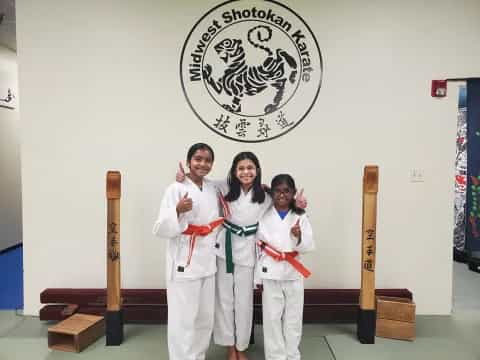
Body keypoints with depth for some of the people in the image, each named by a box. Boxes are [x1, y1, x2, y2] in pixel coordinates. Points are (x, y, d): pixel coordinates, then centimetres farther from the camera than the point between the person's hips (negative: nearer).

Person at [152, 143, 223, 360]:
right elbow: (161, 229, -16)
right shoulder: (176, 189, -13)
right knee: (183, 318, 0)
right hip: (184, 263, -6)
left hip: (207, 261, 7)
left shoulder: (212, 189, 7)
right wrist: (177, 210, -30)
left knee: (205, 317, 17)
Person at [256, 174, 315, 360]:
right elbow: (255, 246, 1)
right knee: (272, 318, 7)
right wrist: (256, 277, 0)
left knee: (293, 319, 13)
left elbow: (308, 247, -3)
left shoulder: (300, 217, 0)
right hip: (270, 274, -1)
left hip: (293, 274, 1)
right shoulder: (263, 217, -2)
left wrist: (298, 237, -25)